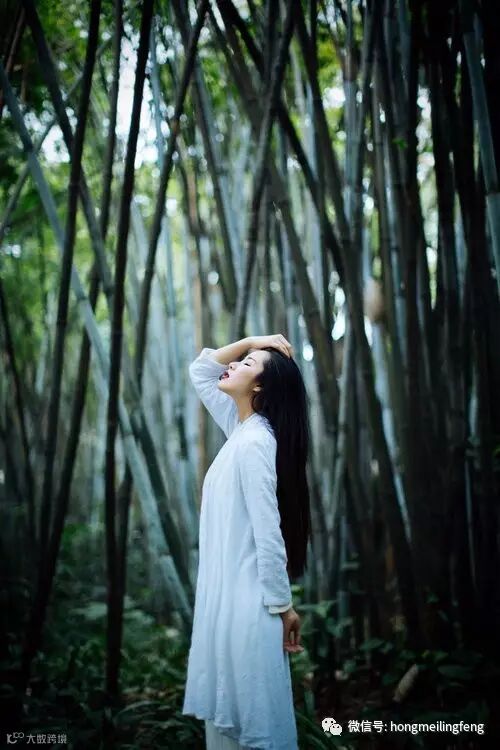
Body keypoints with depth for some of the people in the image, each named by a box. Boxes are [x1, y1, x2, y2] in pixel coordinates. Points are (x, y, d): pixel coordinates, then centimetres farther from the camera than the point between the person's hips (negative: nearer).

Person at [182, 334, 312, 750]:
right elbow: (199, 371, 20)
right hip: (227, 595, 9)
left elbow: (268, 532, -20)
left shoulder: (254, 441, -17)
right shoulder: (240, 428, 9)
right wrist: (250, 340, 8)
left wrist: (282, 606, -17)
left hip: (247, 601, -9)